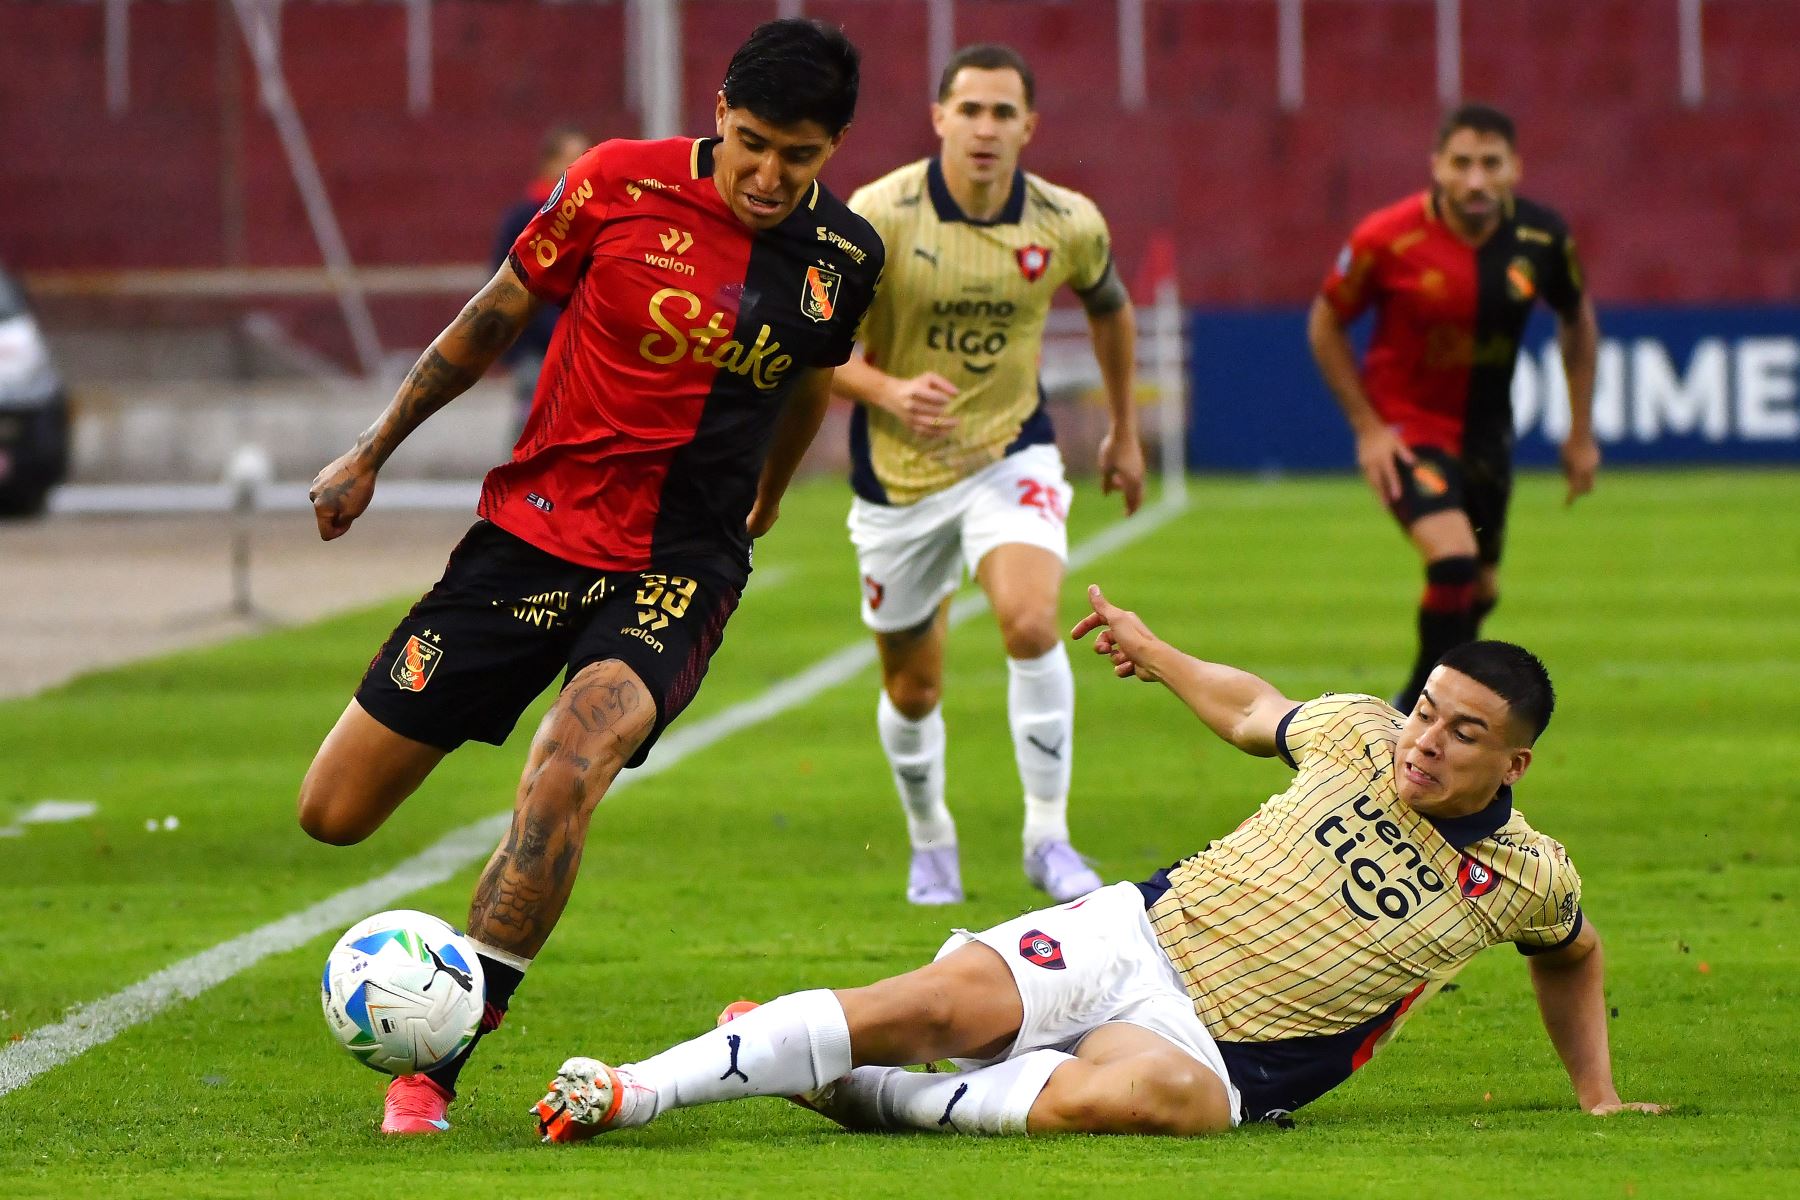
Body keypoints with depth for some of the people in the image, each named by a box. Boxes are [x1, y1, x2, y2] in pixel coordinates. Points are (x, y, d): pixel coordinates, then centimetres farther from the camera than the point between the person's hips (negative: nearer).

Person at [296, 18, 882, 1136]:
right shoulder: (620, 185, -8)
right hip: (531, 530, 1)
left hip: (679, 570, -1)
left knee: (568, 770, -32)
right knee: (335, 813, -1)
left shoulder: (846, 257, -1)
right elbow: (495, 317, 7)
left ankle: (433, 1070, -25)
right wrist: (373, 451, 15)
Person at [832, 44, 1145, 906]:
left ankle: (1047, 836, -13)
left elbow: (1108, 307, 13)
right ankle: (930, 842, 38)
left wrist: (1124, 431, 21)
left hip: (1012, 455, 0)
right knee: (913, 688, 10)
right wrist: (889, 392, -31)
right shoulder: (878, 217, -17)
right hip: (898, 476, 0)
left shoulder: (1067, 224, -9)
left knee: (1031, 624, -26)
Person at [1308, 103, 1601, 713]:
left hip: (1486, 431, 5)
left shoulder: (1542, 237, -12)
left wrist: (1581, 432, 9)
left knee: (1479, 590, 16)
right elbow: (1325, 325, -6)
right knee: (1453, 557, -25)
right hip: (1406, 426, -5)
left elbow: (1577, 320, 8)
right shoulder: (1386, 240, -21)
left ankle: (1415, 705, 43)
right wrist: (1367, 427, -11)